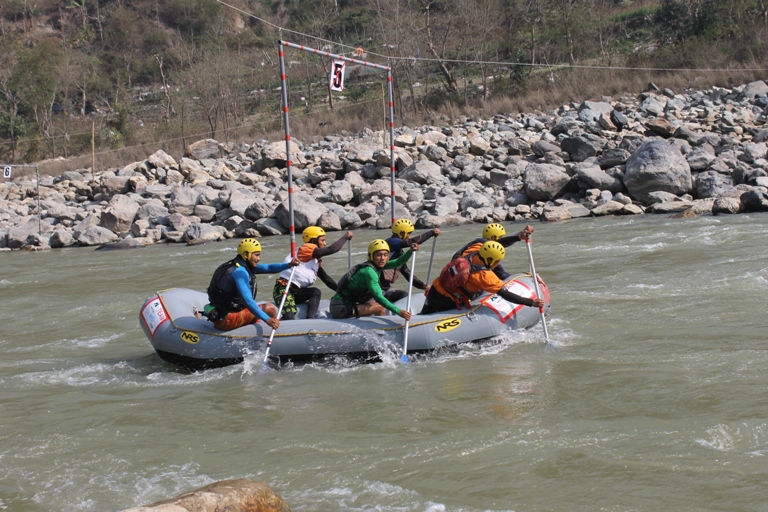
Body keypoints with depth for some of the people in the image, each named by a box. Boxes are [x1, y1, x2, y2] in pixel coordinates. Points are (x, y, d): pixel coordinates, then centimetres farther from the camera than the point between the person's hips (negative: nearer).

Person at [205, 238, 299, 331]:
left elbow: (267, 268, 7)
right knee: (270, 309, -11)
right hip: (227, 320, -10)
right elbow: (248, 300, -32)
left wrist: (288, 265, -9)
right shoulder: (239, 272, -21)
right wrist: (267, 319, -41)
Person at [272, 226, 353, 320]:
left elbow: (326, 278, 18)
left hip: (296, 292, 9)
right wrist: (345, 237, -8)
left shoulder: (316, 259, 18)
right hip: (283, 289, -9)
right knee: (289, 318, -25)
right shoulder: (306, 249, -10)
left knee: (316, 292, -15)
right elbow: (332, 250, -19)